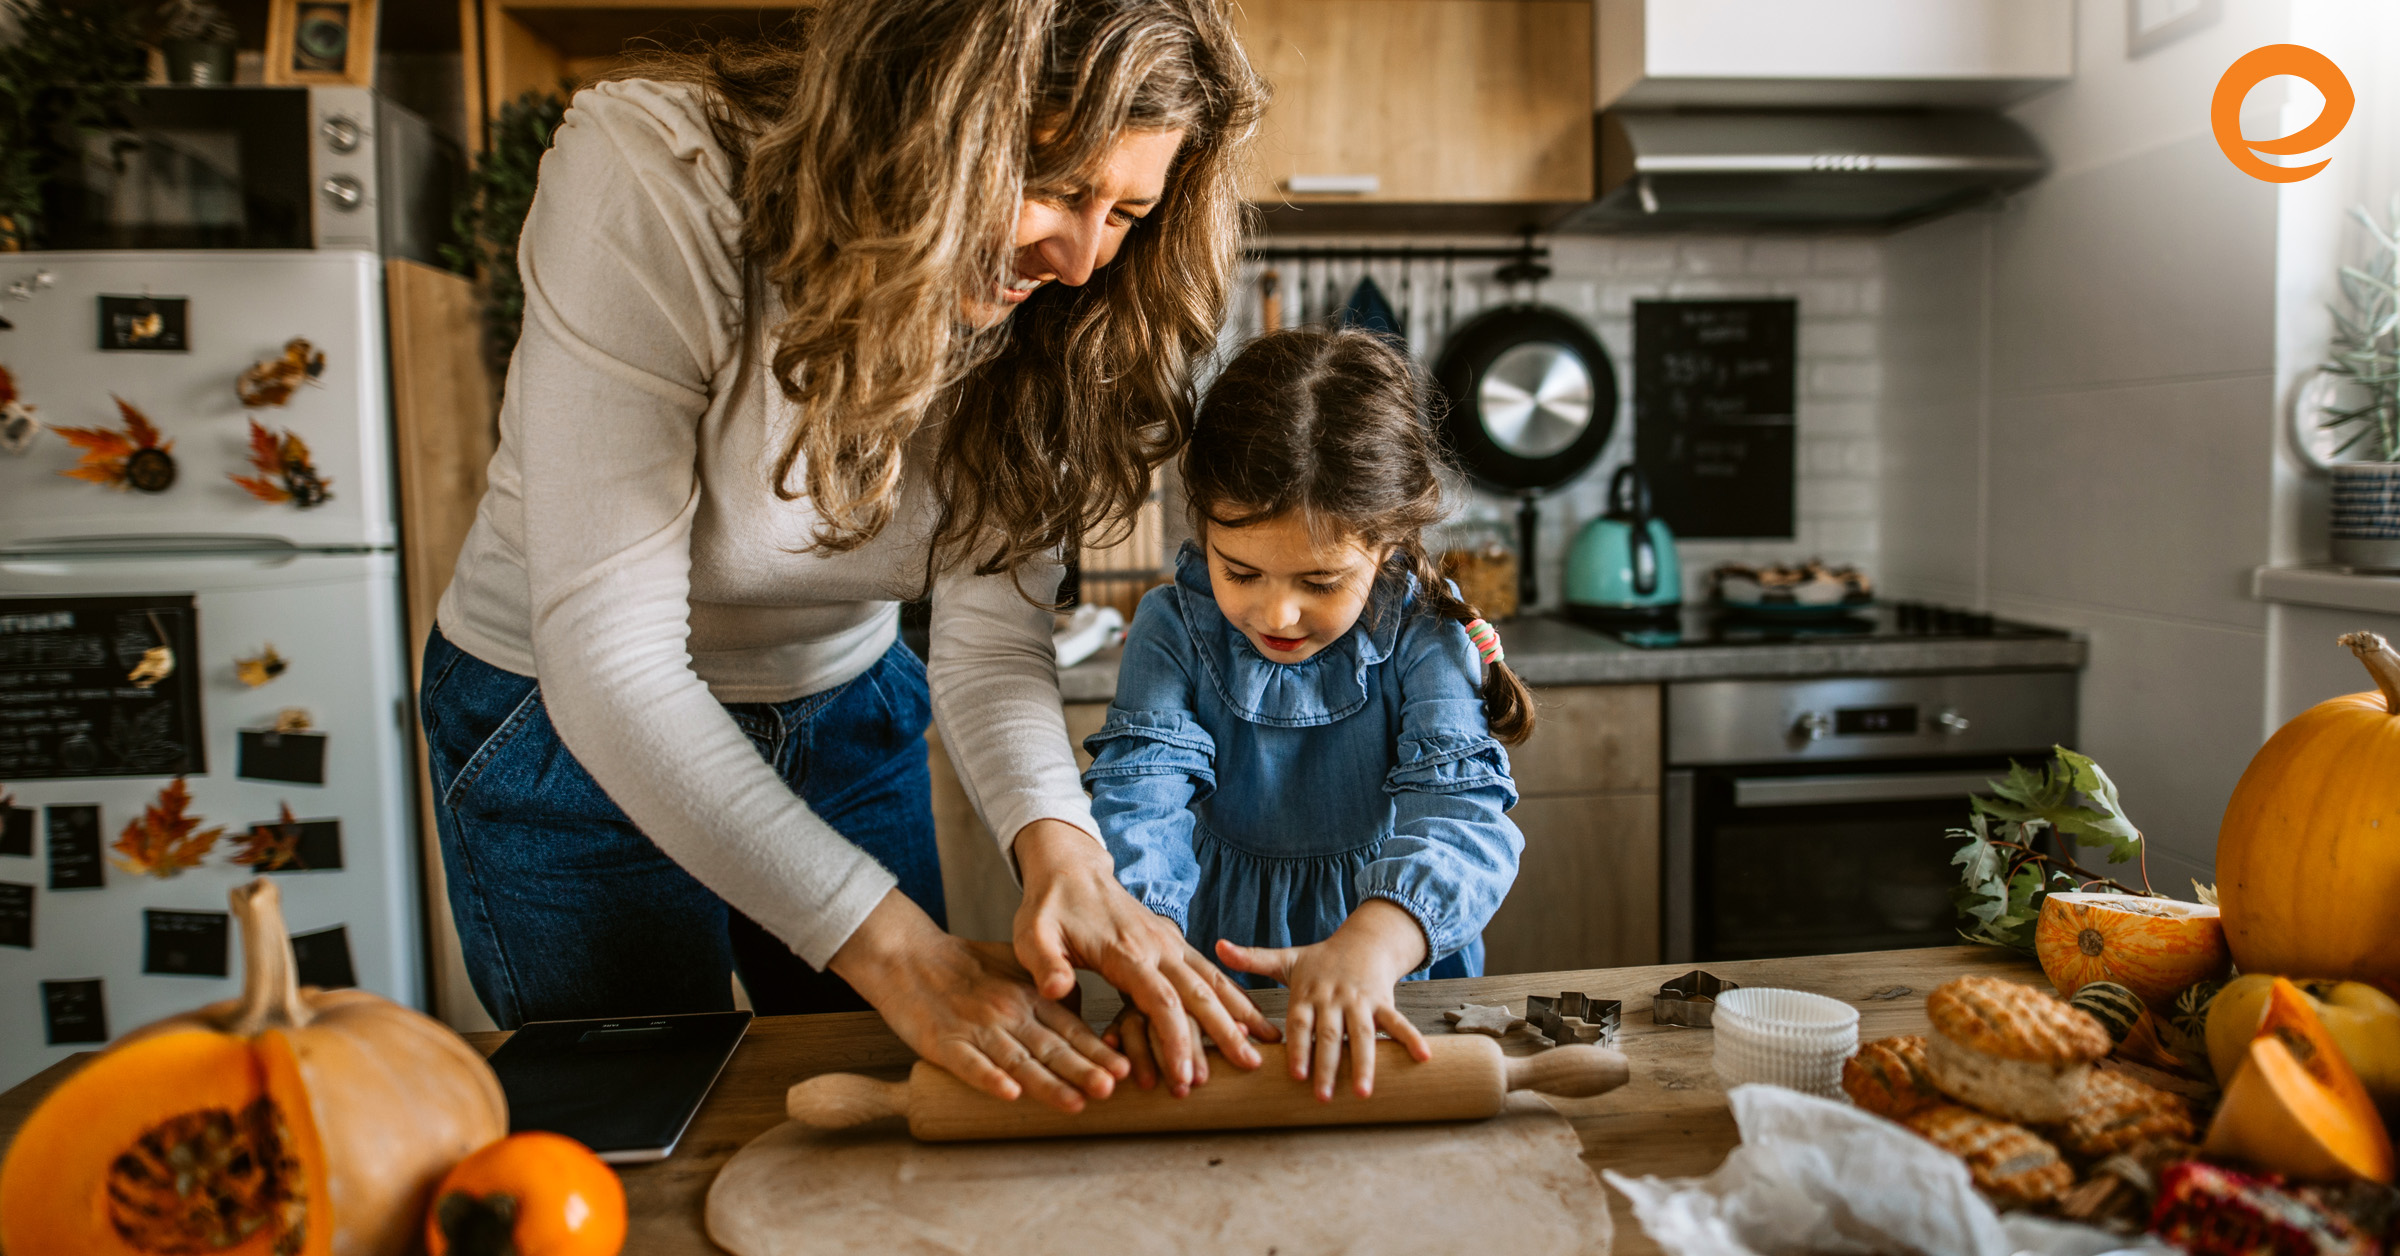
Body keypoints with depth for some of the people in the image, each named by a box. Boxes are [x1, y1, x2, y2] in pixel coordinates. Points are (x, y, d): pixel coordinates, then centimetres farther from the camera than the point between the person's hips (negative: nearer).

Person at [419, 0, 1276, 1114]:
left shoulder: (1038, 301, -15)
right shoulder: (653, 176, -30)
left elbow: (989, 622, -18)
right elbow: (606, 653, -33)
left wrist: (1060, 847, -39)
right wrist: (890, 942, -37)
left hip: (846, 719, 4)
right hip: (567, 736, -3)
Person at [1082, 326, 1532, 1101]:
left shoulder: (1425, 636, -8)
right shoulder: (1173, 629, -4)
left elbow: (1458, 807, -21)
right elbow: (1137, 795, -16)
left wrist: (1371, 943, -42)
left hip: (1398, 994, -1)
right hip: (1218, 975, 1)